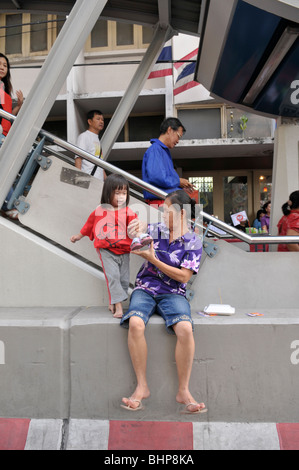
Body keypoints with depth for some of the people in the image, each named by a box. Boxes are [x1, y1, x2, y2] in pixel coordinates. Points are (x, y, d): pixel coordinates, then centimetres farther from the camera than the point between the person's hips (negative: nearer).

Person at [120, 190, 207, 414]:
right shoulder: (157, 230, 10)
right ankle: (142, 386, -14)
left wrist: (153, 259, -11)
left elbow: (183, 276, -8)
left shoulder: (194, 242, 0)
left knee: (185, 329, -31)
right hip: (145, 289, 2)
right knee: (135, 324, -30)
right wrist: (137, 226, -1)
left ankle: (183, 391, -13)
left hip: (173, 293, -2)